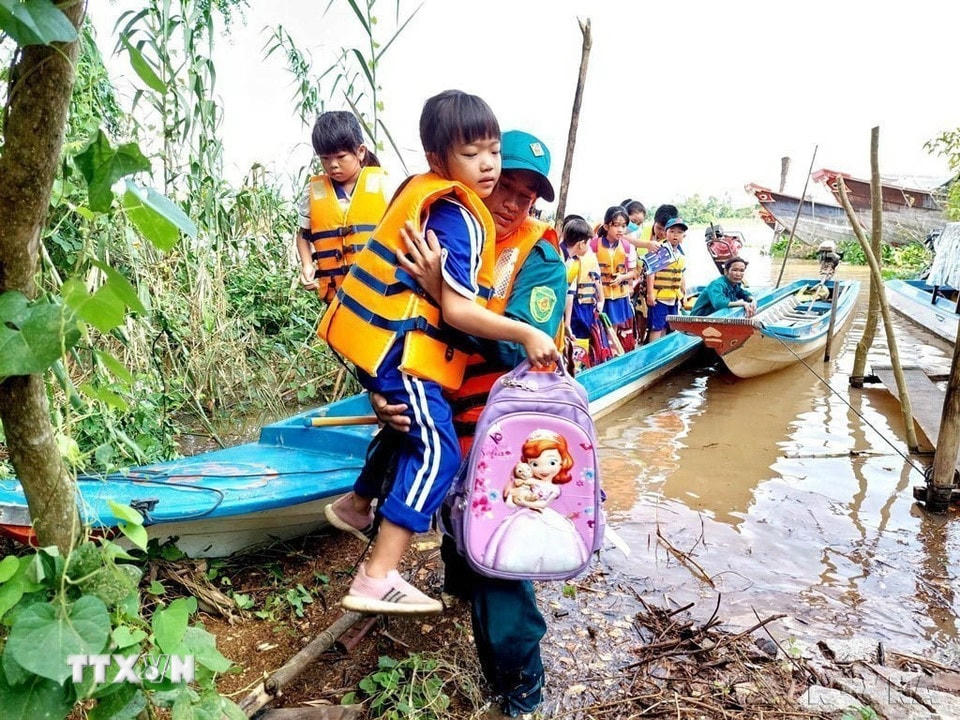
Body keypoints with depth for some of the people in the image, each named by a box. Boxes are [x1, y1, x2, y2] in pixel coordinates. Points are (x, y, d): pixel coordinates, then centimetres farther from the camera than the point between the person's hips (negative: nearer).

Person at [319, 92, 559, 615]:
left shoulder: (419, 190, 12)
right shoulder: (460, 218, -16)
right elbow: (457, 311, -22)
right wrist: (526, 334, -18)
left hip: (370, 334, 10)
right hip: (398, 348, -10)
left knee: (410, 426, 28)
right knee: (437, 452, -9)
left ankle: (357, 504, 44)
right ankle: (377, 580, -10)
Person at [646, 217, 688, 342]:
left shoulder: (682, 257, 12)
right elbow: (651, 273, -14)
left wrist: (684, 294, 20)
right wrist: (650, 293, -19)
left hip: (674, 299, 7)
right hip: (659, 297, -7)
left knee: (665, 327, 15)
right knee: (656, 327, -6)